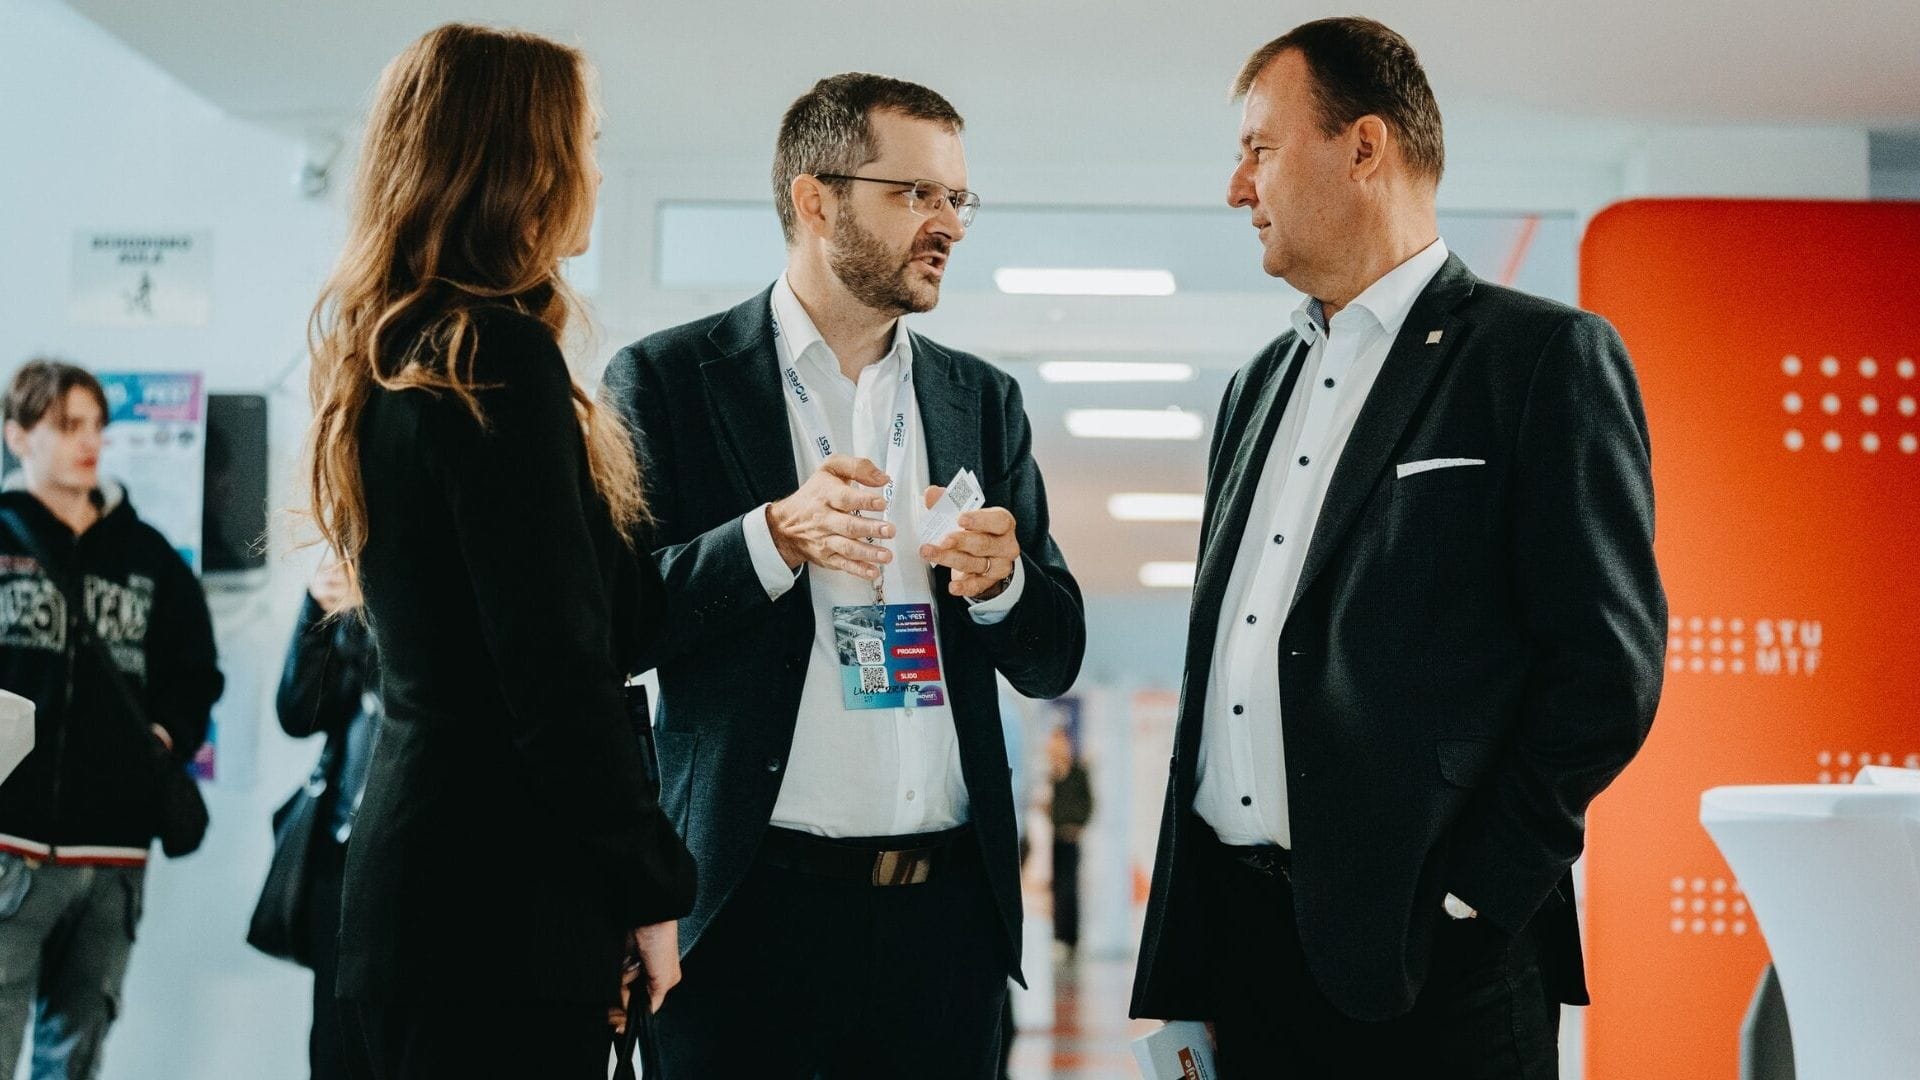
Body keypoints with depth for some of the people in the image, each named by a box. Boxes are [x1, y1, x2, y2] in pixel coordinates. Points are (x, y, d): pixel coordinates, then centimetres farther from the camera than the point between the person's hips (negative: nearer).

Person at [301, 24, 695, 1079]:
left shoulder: (390, 360, 13)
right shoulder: (499, 358, -15)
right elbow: (559, 673, -18)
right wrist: (650, 887, -10)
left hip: (412, 867, 9)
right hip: (506, 904, -9)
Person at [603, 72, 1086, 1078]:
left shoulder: (984, 399, 12)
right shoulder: (665, 379, 0)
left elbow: (1053, 661, 12)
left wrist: (999, 578, -9)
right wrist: (775, 538, -20)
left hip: (946, 907, 4)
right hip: (753, 904, -3)